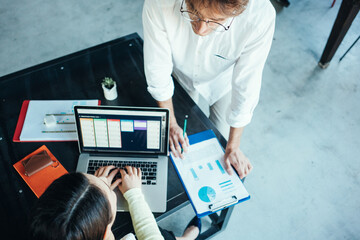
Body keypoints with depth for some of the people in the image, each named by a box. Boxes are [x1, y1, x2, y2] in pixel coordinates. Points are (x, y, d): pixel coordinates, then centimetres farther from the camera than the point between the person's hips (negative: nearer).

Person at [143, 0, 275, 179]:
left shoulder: (260, 16, -41)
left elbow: (245, 88, -29)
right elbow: (158, 70, -25)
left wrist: (233, 148, -17)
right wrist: (171, 124, -15)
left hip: (222, 80, 0)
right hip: (181, 76, 1)